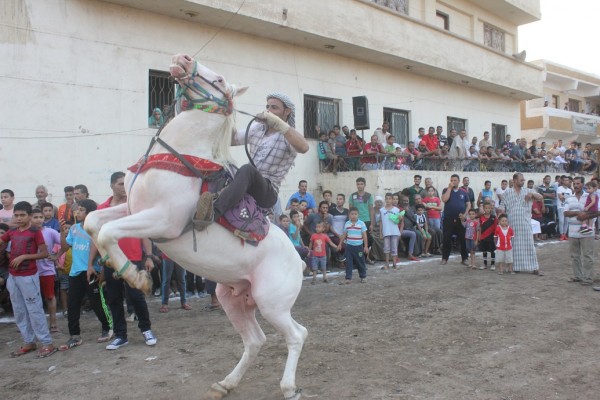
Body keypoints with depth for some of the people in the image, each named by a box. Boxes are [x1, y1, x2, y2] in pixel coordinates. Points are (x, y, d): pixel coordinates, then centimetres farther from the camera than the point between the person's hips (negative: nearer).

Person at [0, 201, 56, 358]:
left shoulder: (35, 232, -9)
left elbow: (44, 253, -11)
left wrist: (23, 257, -16)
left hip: (29, 276, -6)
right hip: (13, 276, 7)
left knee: (34, 310, -4)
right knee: (19, 311, 11)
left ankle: (47, 343, 2)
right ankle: (29, 342, 21)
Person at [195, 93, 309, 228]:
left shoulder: (289, 136, -3)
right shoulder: (256, 128, 15)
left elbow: (304, 148, -27)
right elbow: (231, 139, 16)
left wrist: (278, 123, -32)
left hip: (268, 193, -7)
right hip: (247, 188, 7)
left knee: (247, 169, -36)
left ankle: (213, 213, -54)